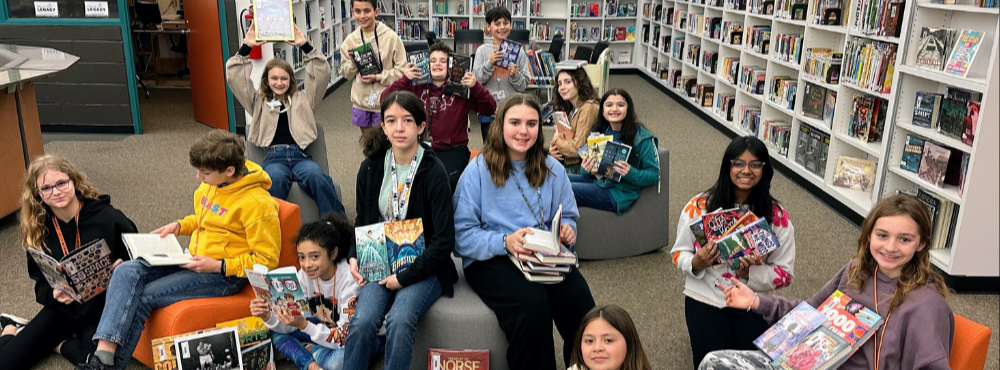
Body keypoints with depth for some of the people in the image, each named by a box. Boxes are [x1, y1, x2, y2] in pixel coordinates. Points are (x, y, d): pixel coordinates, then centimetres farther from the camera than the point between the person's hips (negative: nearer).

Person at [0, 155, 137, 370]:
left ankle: (57, 344, 2)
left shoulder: (108, 217, -13)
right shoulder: (37, 229, 0)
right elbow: (40, 279, 7)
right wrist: (54, 293, -16)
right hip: (62, 308, 3)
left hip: (103, 306, -3)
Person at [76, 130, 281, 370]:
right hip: (195, 259, 8)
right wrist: (180, 226, 5)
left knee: (143, 296, -18)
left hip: (225, 274, -8)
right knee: (127, 273, -12)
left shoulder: (257, 204, -21)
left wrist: (219, 267, -20)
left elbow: (267, 260, -17)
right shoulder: (212, 183, 3)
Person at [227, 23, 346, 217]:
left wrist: (305, 45, 10)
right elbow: (234, 77, 18)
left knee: (317, 178, -36)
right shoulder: (258, 102, 25)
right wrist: (246, 47, 11)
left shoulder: (303, 99, 25)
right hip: (273, 157, 0)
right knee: (276, 181, -40)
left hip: (300, 155, 1)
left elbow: (322, 73, 17)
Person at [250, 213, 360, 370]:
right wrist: (268, 317, -27)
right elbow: (290, 325, -7)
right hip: (325, 328, 6)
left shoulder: (350, 280, -30)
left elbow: (346, 338, -29)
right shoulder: (304, 275, -13)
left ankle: (313, 352, -6)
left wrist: (304, 325, -39)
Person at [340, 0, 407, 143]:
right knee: (367, 141, 19)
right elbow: (346, 74, 8)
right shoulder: (350, 40, 1)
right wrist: (352, 62, -12)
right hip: (361, 101, 4)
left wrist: (378, 77, -18)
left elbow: (402, 71, -8)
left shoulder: (390, 37, -11)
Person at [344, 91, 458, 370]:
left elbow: (444, 240, -13)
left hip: (422, 266, -3)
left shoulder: (434, 172, -12)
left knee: (399, 320, -30)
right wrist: (354, 257, -1)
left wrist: (405, 277, -16)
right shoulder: (371, 167, 2)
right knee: (362, 321, -23)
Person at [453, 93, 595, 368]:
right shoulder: (478, 170, -3)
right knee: (533, 302, -33)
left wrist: (567, 231, -7)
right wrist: (505, 242, -23)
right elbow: (463, 234, -8)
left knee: (579, 299, -26)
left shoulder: (552, 169, 10)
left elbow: (568, 217, 17)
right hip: (490, 260, -3)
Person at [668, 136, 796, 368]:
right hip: (705, 297, -1)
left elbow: (784, 273, -2)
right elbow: (679, 253, 0)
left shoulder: (776, 216, -6)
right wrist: (696, 264, -21)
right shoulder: (699, 206, -9)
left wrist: (750, 274, -20)